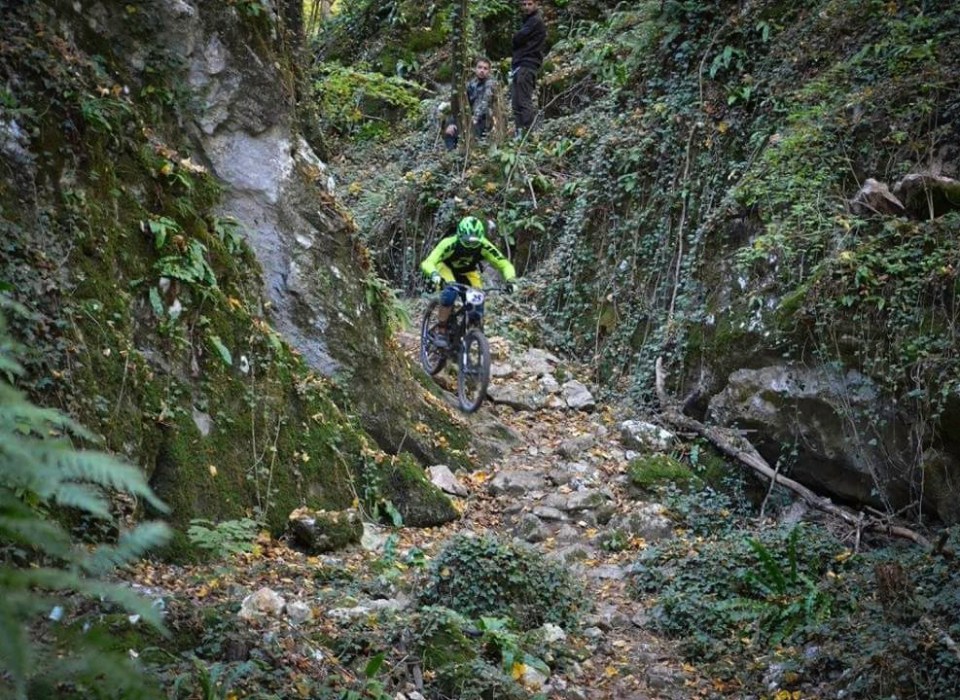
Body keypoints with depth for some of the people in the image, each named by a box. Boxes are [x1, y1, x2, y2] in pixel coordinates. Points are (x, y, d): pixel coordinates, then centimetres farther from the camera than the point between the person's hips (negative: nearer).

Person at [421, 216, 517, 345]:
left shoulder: (484, 246, -32)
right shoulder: (450, 243, -38)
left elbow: (504, 264, -29)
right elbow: (427, 262, -46)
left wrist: (510, 280, -48)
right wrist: (434, 274, -67)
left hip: (468, 272, 3)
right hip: (446, 267, -3)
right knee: (450, 293, -32)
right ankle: (441, 330, -19)